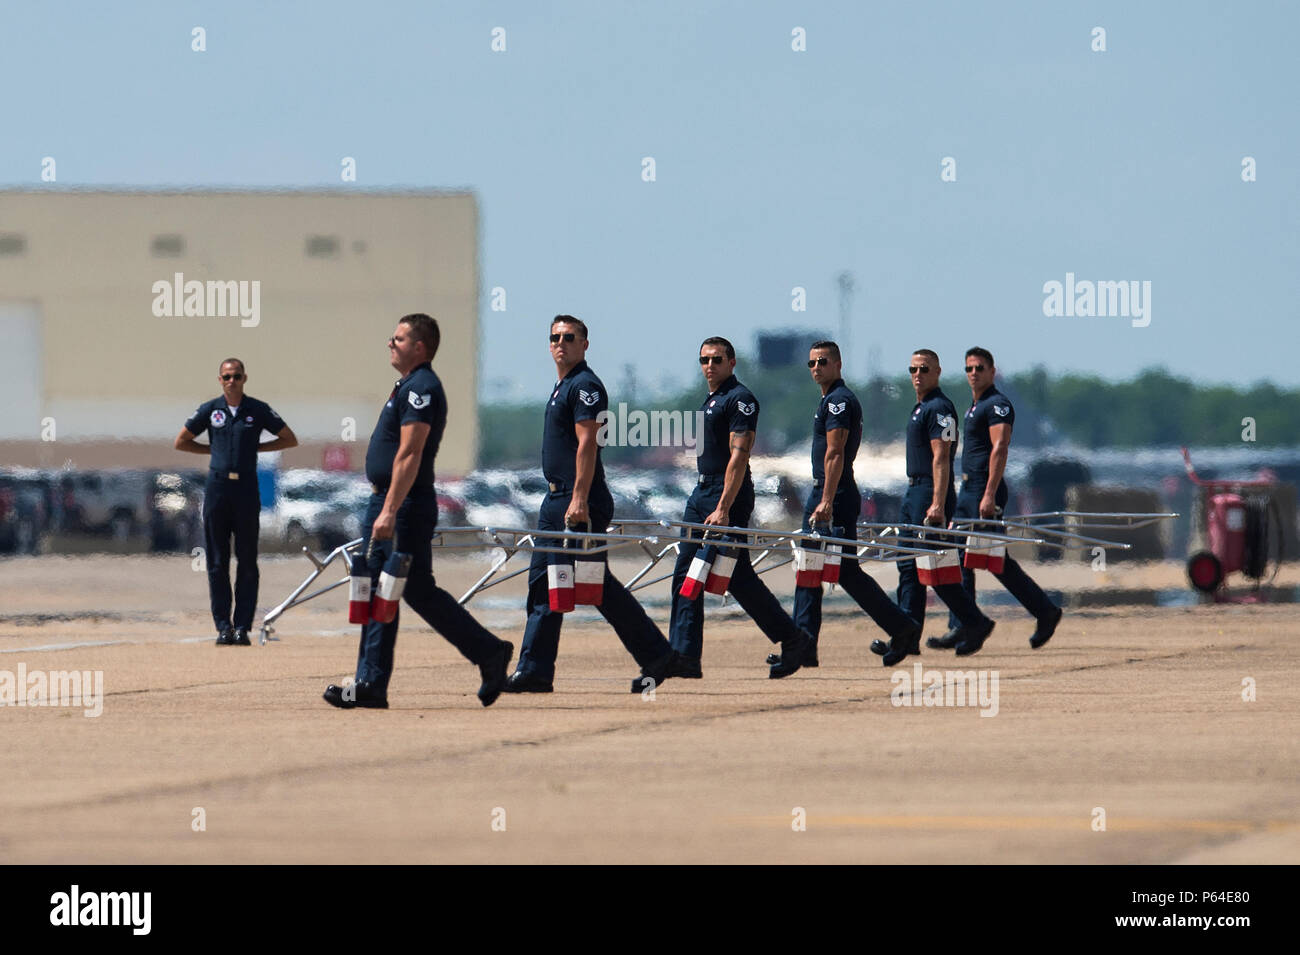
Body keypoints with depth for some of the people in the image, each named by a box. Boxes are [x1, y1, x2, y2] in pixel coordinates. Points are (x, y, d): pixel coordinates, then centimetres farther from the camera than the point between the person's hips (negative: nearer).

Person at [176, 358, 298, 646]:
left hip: (246, 490, -1)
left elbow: (290, 439, 12)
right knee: (217, 562, 0)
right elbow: (181, 442, 16)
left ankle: (243, 627, 0)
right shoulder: (209, 410, 8)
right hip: (217, 488, 1)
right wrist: (213, 449, 7)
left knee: (247, 562, -2)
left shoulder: (258, 410, 5)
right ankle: (223, 626, 3)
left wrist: (256, 448, 3)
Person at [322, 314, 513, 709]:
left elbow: (409, 455, -23)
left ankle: (489, 652, 4)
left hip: (407, 506, -10)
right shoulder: (407, 387, 17)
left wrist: (390, 512, -27)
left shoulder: (421, 388, -15)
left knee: (418, 590, -6)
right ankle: (371, 684, 6)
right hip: (385, 502, 10)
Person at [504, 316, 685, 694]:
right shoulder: (562, 387, 18)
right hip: (557, 499, 10)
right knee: (543, 584, 6)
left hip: (581, 503, -10)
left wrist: (579, 500, -25)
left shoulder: (585, 386, -12)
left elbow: (587, 444, -20)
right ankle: (534, 672, 6)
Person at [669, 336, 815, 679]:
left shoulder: (740, 399, -12)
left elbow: (738, 456, -20)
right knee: (685, 575, 3)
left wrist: (723, 509, -26)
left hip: (728, 495, -10)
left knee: (739, 577, -6)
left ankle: (795, 640, 5)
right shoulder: (710, 401, 17)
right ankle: (685, 659, 2)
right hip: (702, 492, 10)